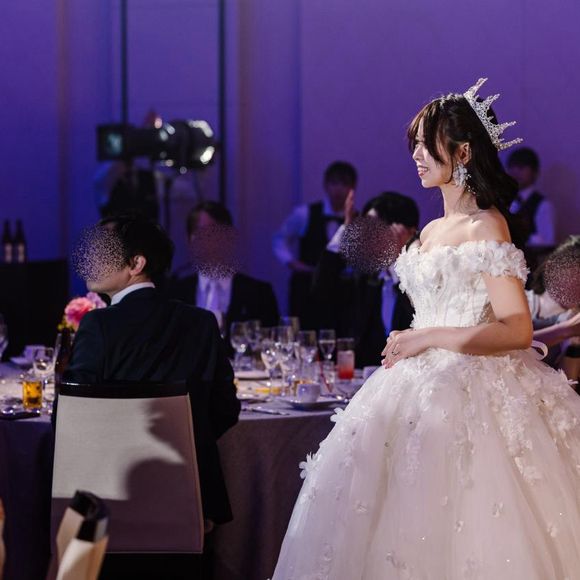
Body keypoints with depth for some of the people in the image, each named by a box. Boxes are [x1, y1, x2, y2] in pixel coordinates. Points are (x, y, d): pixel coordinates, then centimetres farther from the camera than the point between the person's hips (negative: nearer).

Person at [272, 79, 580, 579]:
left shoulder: (486, 227, -10)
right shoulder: (432, 231, 15)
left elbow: (517, 330, -17)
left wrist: (428, 338, -18)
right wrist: (405, 342, 4)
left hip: (471, 392, -8)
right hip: (425, 388, 9)